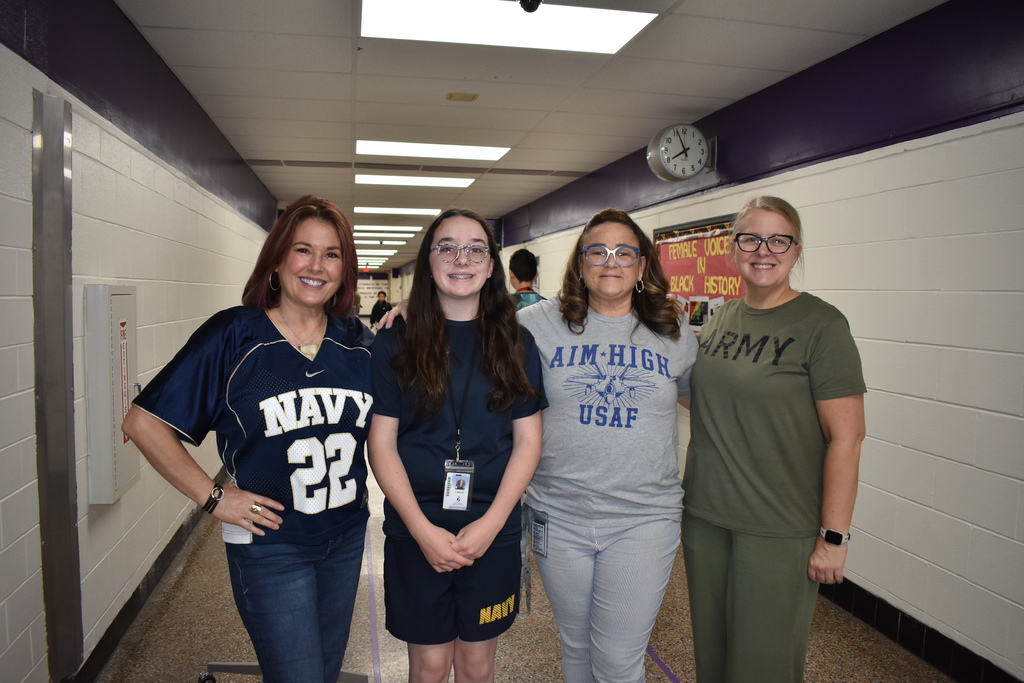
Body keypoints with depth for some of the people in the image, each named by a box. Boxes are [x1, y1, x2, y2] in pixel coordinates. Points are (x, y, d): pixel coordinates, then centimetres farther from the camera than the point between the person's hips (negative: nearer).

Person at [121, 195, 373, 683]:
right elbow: (144, 422, -11)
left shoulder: (359, 341, -1)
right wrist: (214, 497, -13)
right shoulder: (232, 336, -13)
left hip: (347, 538, 5)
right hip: (269, 546, -4)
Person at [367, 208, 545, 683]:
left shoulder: (516, 344, 0)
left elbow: (528, 439, -1)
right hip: (415, 532, -1)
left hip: (494, 532, 1)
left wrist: (490, 523, -11)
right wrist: (422, 528, -14)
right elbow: (381, 441, -5)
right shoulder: (395, 344, -4)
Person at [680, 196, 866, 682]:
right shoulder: (719, 320, 6)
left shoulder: (821, 325, -11)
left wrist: (833, 536, -14)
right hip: (704, 518, 5)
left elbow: (846, 436, -13)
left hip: (777, 532, -5)